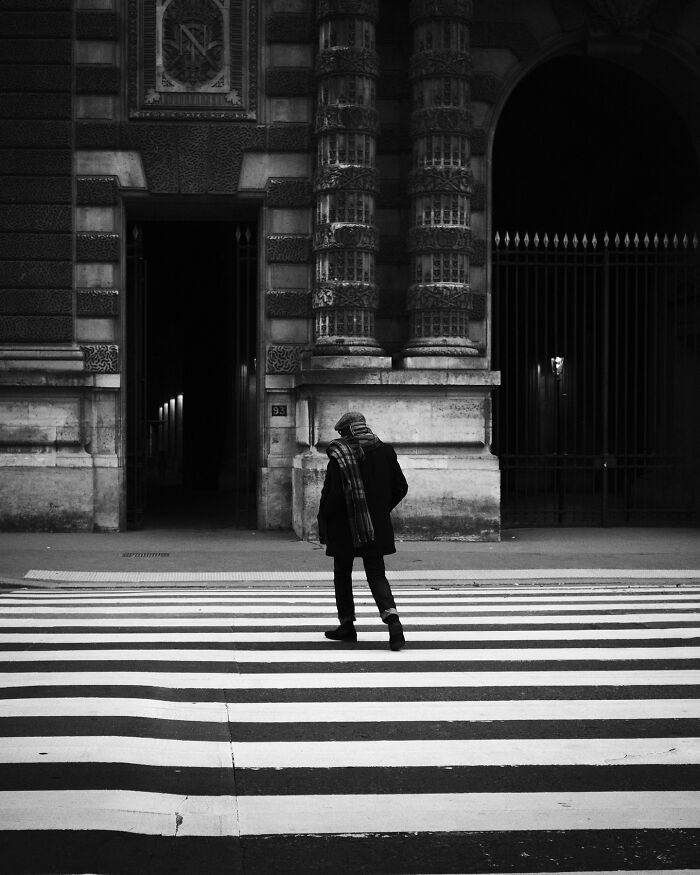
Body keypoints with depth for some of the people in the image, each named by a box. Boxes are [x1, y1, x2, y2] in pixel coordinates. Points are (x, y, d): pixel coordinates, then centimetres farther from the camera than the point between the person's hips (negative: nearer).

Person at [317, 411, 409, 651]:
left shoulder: (339, 456, -12)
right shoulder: (384, 451, 3)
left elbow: (331, 495, -15)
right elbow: (400, 487, 7)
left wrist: (323, 527, -4)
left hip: (345, 528, -4)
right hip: (377, 527, 4)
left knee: (342, 575, 14)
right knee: (377, 575, 7)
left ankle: (347, 625, 20)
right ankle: (392, 620, -16)